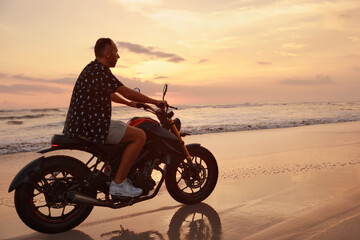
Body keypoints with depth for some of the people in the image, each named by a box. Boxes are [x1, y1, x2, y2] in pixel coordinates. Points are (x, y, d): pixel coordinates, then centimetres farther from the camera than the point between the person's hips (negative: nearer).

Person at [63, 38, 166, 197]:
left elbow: (109, 94, 33)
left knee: (125, 130, 31)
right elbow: (127, 93, -16)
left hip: (81, 123, 11)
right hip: (90, 127, -11)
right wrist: (155, 102, -6)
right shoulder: (100, 70, -14)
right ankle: (118, 183, -10)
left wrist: (129, 103, 36)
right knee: (139, 136, -12)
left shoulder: (93, 69, 18)